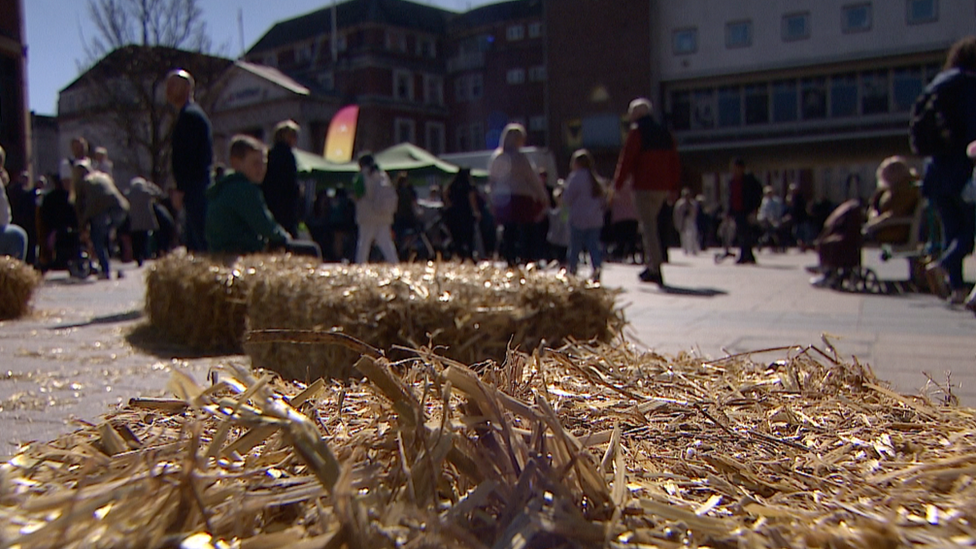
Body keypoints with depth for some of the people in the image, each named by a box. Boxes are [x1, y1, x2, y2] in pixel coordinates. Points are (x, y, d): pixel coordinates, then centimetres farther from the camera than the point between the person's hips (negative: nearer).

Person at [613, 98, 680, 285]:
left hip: (644, 186, -7)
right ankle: (651, 264, 20)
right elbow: (675, 162, 15)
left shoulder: (637, 132, -5)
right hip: (663, 187, 7)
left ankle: (655, 269, -11)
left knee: (648, 227, -6)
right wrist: (673, 188, 18)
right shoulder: (664, 133, 15)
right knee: (651, 225, 18)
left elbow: (626, 159, -10)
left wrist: (618, 184, -5)